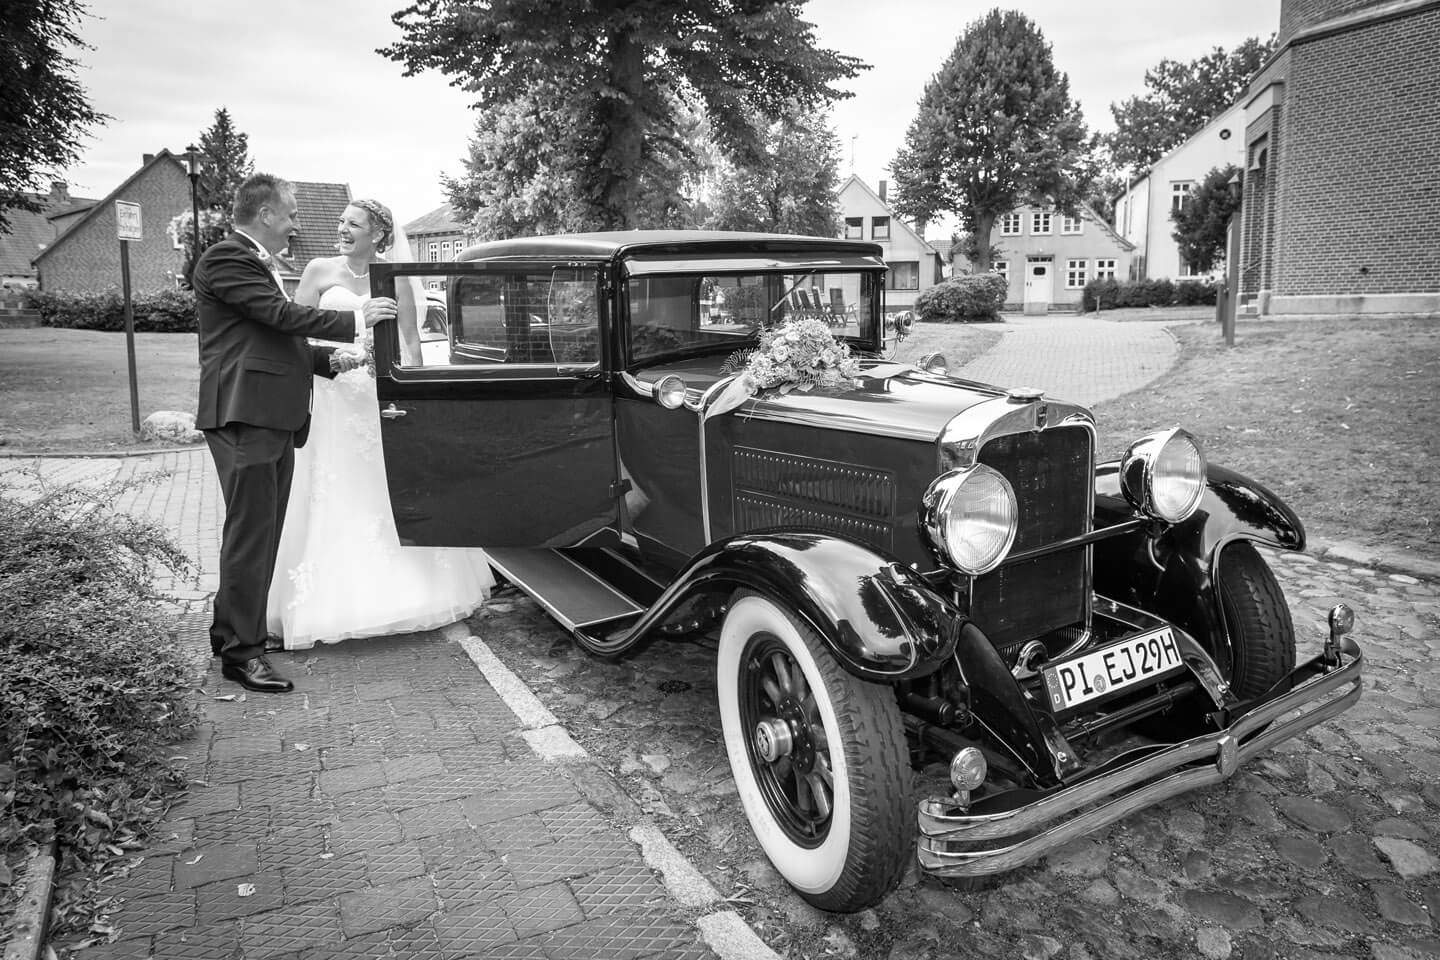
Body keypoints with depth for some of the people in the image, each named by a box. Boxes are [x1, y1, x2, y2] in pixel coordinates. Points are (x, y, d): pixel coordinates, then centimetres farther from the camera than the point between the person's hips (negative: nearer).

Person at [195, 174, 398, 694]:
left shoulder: (260, 263, 22)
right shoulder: (226, 259, -8)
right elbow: (282, 315, -17)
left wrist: (329, 360, 9)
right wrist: (356, 319, -10)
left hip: (274, 418, 10)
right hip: (245, 416, -10)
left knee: (263, 533, 16)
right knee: (250, 532, -6)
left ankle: (231, 628, 30)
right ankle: (241, 650, 2)